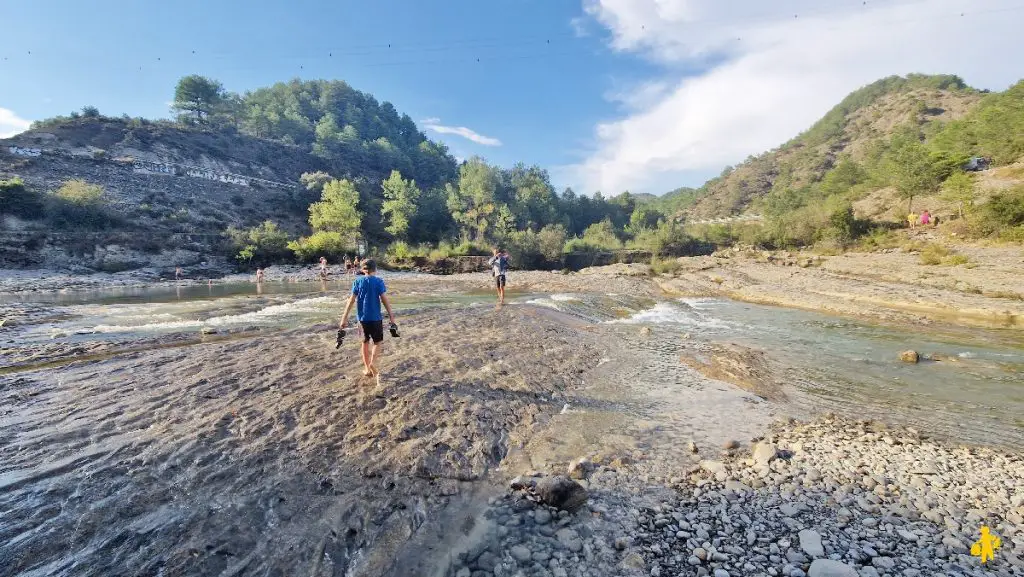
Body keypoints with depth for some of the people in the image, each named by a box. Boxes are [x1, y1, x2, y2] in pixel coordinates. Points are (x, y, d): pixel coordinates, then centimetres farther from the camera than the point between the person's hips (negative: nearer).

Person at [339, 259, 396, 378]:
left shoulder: (357, 281, 0)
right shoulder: (378, 281, -8)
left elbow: (351, 300, -3)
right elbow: (385, 300, -11)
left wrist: (344, 318, 0)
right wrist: (391, 316, -5)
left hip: (362, 317, 3)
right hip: (375, 317, -3)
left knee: (365, 342, 17)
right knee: (378, 341, 12)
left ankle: (367, 368, 22)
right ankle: (372, 362, -10)